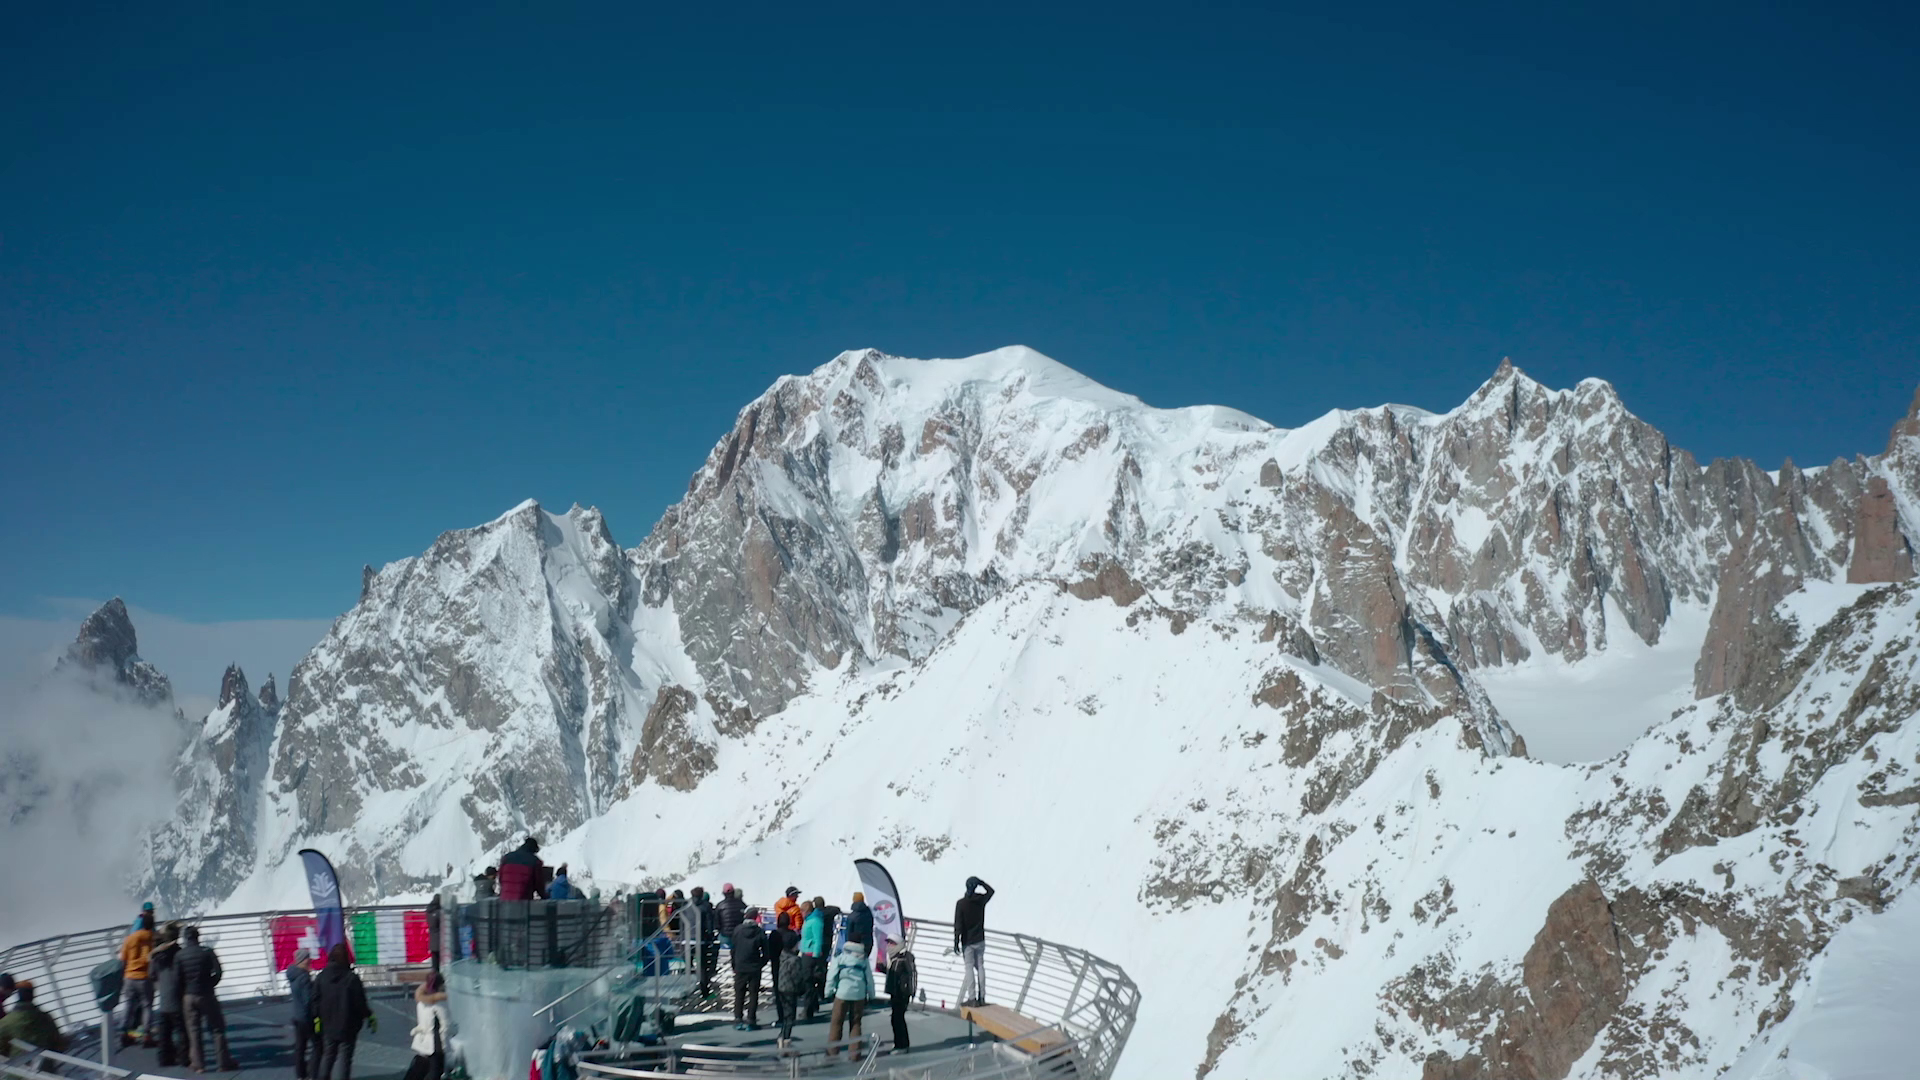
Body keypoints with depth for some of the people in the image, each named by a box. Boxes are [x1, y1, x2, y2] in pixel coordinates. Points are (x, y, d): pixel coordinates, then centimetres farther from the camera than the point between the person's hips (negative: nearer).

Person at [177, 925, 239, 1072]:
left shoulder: (180, 955, -2)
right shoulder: (207, 952, -8)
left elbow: (177, 977, -5)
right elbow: (217, 972, -12)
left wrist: (183, 992, 8)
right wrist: (210, 984, 4)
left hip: (188, 996, 2)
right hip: (206, 995, -2)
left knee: (194, 1031, 9)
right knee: (217, 1028, 5)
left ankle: (198, 1064, 7)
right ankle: (224, 1062, 4)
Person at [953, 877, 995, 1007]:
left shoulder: (961, 903, -14)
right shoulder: (981, 899, -4)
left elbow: (958, 924, -14)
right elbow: (991, 890, 20)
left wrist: (956, 942, -8)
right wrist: (980, 882, 13)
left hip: (967, 941, -4)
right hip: (980, 940, 4)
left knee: (969, 968, -1)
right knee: (980, 967, 10)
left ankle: (972, 998, -5)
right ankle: (982, 997, 11)